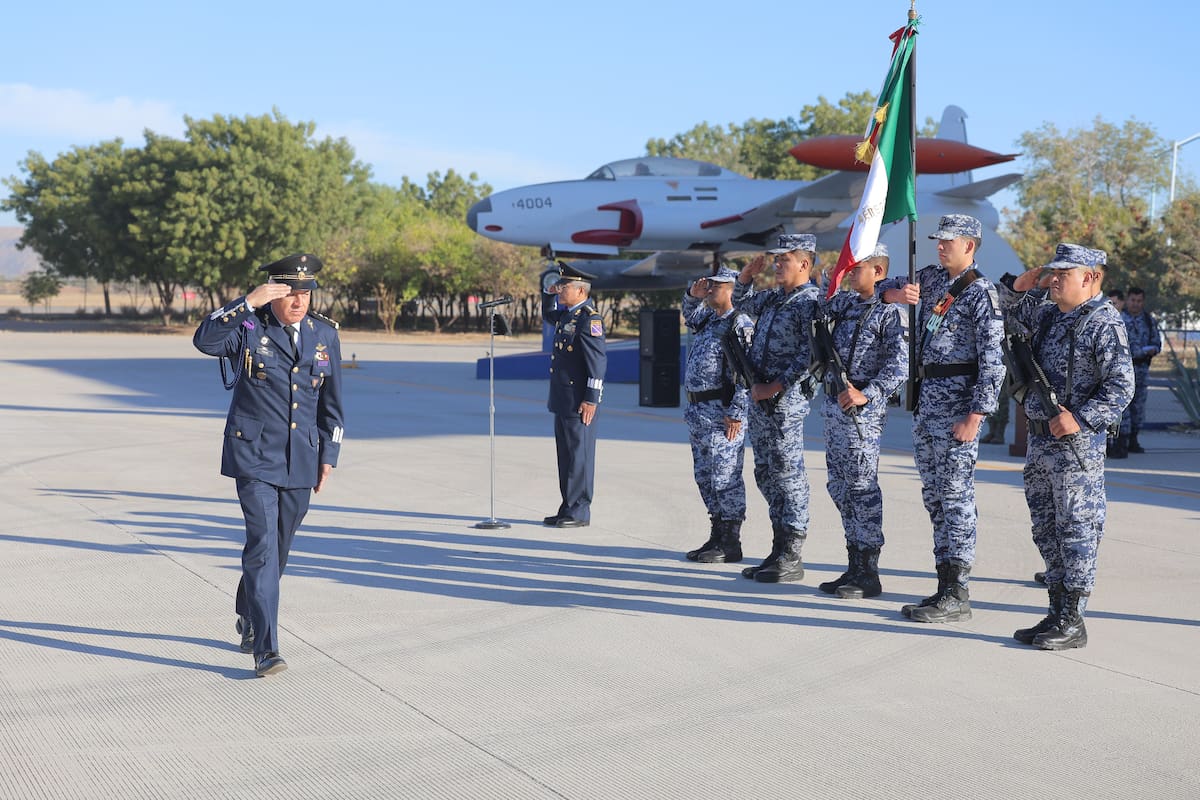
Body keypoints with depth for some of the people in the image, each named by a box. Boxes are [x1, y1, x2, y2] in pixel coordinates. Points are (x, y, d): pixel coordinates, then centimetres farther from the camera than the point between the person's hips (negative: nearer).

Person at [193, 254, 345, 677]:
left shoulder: (324, 333, 6)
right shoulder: (249, 327, -7)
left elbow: (331, 401, 13)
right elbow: (204, 339, -28)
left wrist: (328, 455, 11)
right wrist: (249, 302, -32)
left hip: (300, 462, 5)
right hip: (254, 456, -5)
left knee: (277, 550, 16)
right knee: (263, 547, -14)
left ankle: (248, 617, 42)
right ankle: (265, 649, -12)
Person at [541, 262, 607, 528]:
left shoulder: (589, 319, -15)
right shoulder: (566, 314, 13)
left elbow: (598, 361, -20)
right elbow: (548, 316, 37)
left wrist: (591, 399, -21)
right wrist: (549, 295, 17)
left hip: (579, 401, -10)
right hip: (563, 399, 10)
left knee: (579, 454, -3)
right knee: (566, 454, 13)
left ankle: (579, 512, 3)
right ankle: (568, 508, 21)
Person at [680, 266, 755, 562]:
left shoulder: (740, 325, -13)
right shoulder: (707, 319, 14)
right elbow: (689, 316, 39)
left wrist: (735, 415, -21)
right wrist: (693, 295, 16)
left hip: (722, 413, -10)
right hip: (698, 412, 10)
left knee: (725, 479, -5)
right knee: (705, 478, 13)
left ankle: (731, 544, 1)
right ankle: (717, 536, 22)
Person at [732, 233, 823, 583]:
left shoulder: (810, 301, -10)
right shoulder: (773, 298, 16)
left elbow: (810, 356, -19)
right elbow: (740, 303, 34)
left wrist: (775, 386, -20)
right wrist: (746, 276, 15)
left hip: (786, 399, -9)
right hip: (760, 397, 9)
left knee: (788, 474, -6)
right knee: (766, 474, 12)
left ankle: (791, 559, -2)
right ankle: (779, 550, 19)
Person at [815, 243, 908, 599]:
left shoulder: (889, 312, -10)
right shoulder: (845, 302, 13)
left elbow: (899, 366, -18)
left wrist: (866, 394, -24)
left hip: (862, 409, -9)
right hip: (833, 404, 9)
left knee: (861, 487, -7)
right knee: (840, 487, 11)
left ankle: (868, 574, -2)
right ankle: (854, 566, 18)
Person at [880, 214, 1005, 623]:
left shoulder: (981, 293, -11)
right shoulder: (932, 278, 13)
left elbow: (993, 361, -15)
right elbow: (884, 287, 21)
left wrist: (974, 416, -21)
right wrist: (899, 293, -4)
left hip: (958, 400, -9)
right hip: (926, 395, 9)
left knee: (956, 494, -8)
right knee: (934, 495, 11)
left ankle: (957, 595, -6)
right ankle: (946, 585, 18)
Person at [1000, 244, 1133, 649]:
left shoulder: (1103, 324, -11)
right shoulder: (1049, 314, 14)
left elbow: (1121, 386, -17)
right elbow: (1008, 309, 30)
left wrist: (1080, 417, -24)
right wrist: (1021, 285, 10)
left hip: (1077, 444, -9)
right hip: (1041, 438, 9)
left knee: (1076, 529, -4)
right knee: (1046, 531, 13)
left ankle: (1073, 622, 1)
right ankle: (1057, 614, 22)